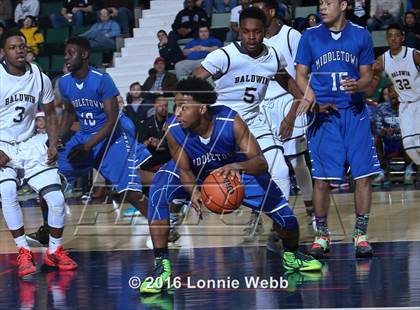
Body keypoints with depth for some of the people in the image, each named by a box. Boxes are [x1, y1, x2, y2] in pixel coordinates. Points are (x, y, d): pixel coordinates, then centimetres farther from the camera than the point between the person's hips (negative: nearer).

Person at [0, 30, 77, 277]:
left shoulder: (40, 78, -3)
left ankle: (55, 251, 15)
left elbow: (50, 113, 11)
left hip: (31, 143, 3)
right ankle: (24, 252, -11)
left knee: (57, 199, -7)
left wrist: (53, 145, -3)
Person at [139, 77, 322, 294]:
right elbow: (183, 169, -20)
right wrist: (193, 191, -43)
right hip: (194, 173, 0)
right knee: (159, 192, -30)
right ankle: (162, 266, -23)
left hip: (237, 169, 0)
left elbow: (260, 162, -38)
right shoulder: (174, 130, -33)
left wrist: (236, 167, -60)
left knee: (285, 215, -4)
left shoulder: (230, 122, -36)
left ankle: (291, 255, 32)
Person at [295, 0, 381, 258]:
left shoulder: (361, 35, 4)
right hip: (324, 113, -1)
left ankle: (361, 233, 7)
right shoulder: (310, 36, 3)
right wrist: (315, 103, -11)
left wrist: (358, 85, -15)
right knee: (322, 178, -2)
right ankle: (322, 234, 11)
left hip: (355, 113, 1)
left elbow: (367, 75, 9)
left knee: (363, 174, -3)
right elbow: (301, 75, 5)